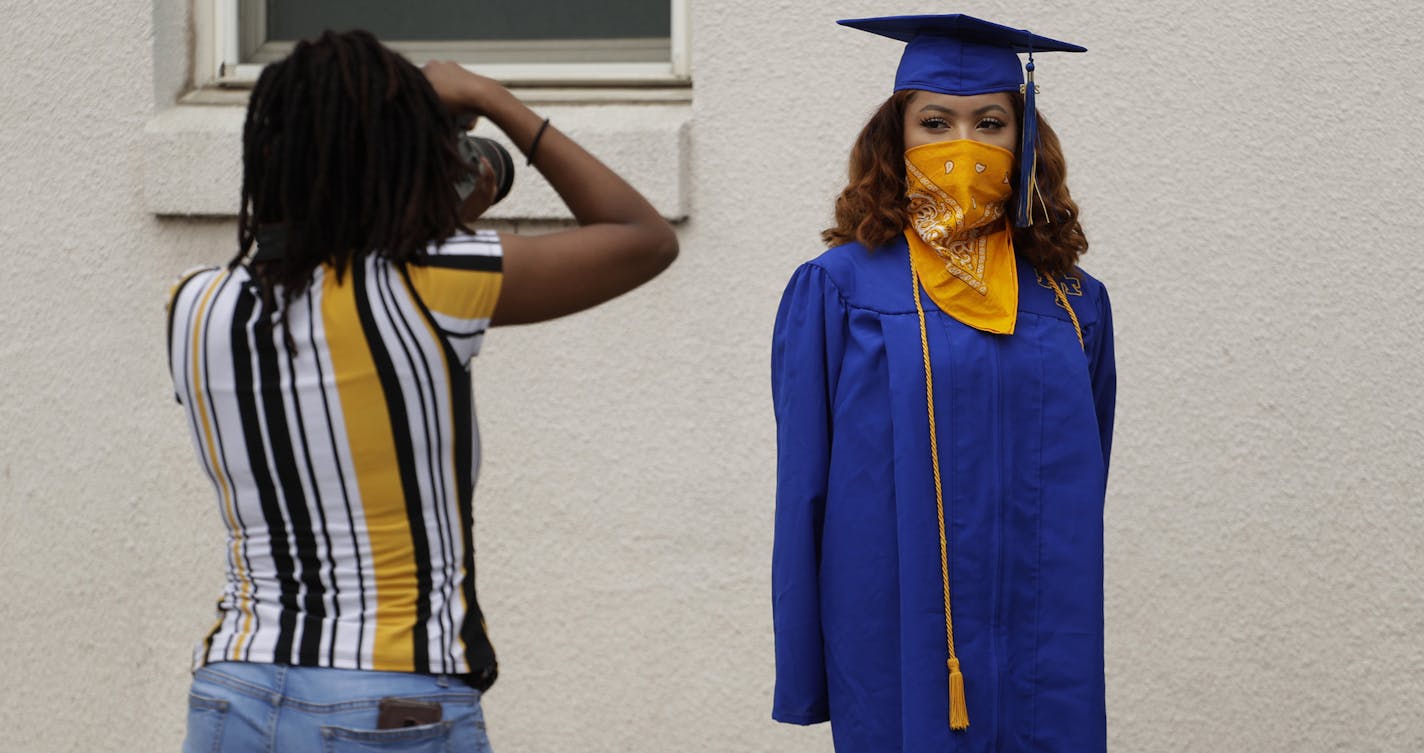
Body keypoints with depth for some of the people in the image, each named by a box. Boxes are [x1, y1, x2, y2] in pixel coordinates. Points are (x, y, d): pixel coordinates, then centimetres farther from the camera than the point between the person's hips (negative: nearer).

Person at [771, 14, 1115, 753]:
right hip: (899, 656, -3)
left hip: (1044, 668, 3)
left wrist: (1074, 654, 12)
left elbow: (1083, 496, 14)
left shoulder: (1072, 304, 8)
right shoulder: (838, 292, -2)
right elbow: (803, 492, -2)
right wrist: (802, 676, -4)